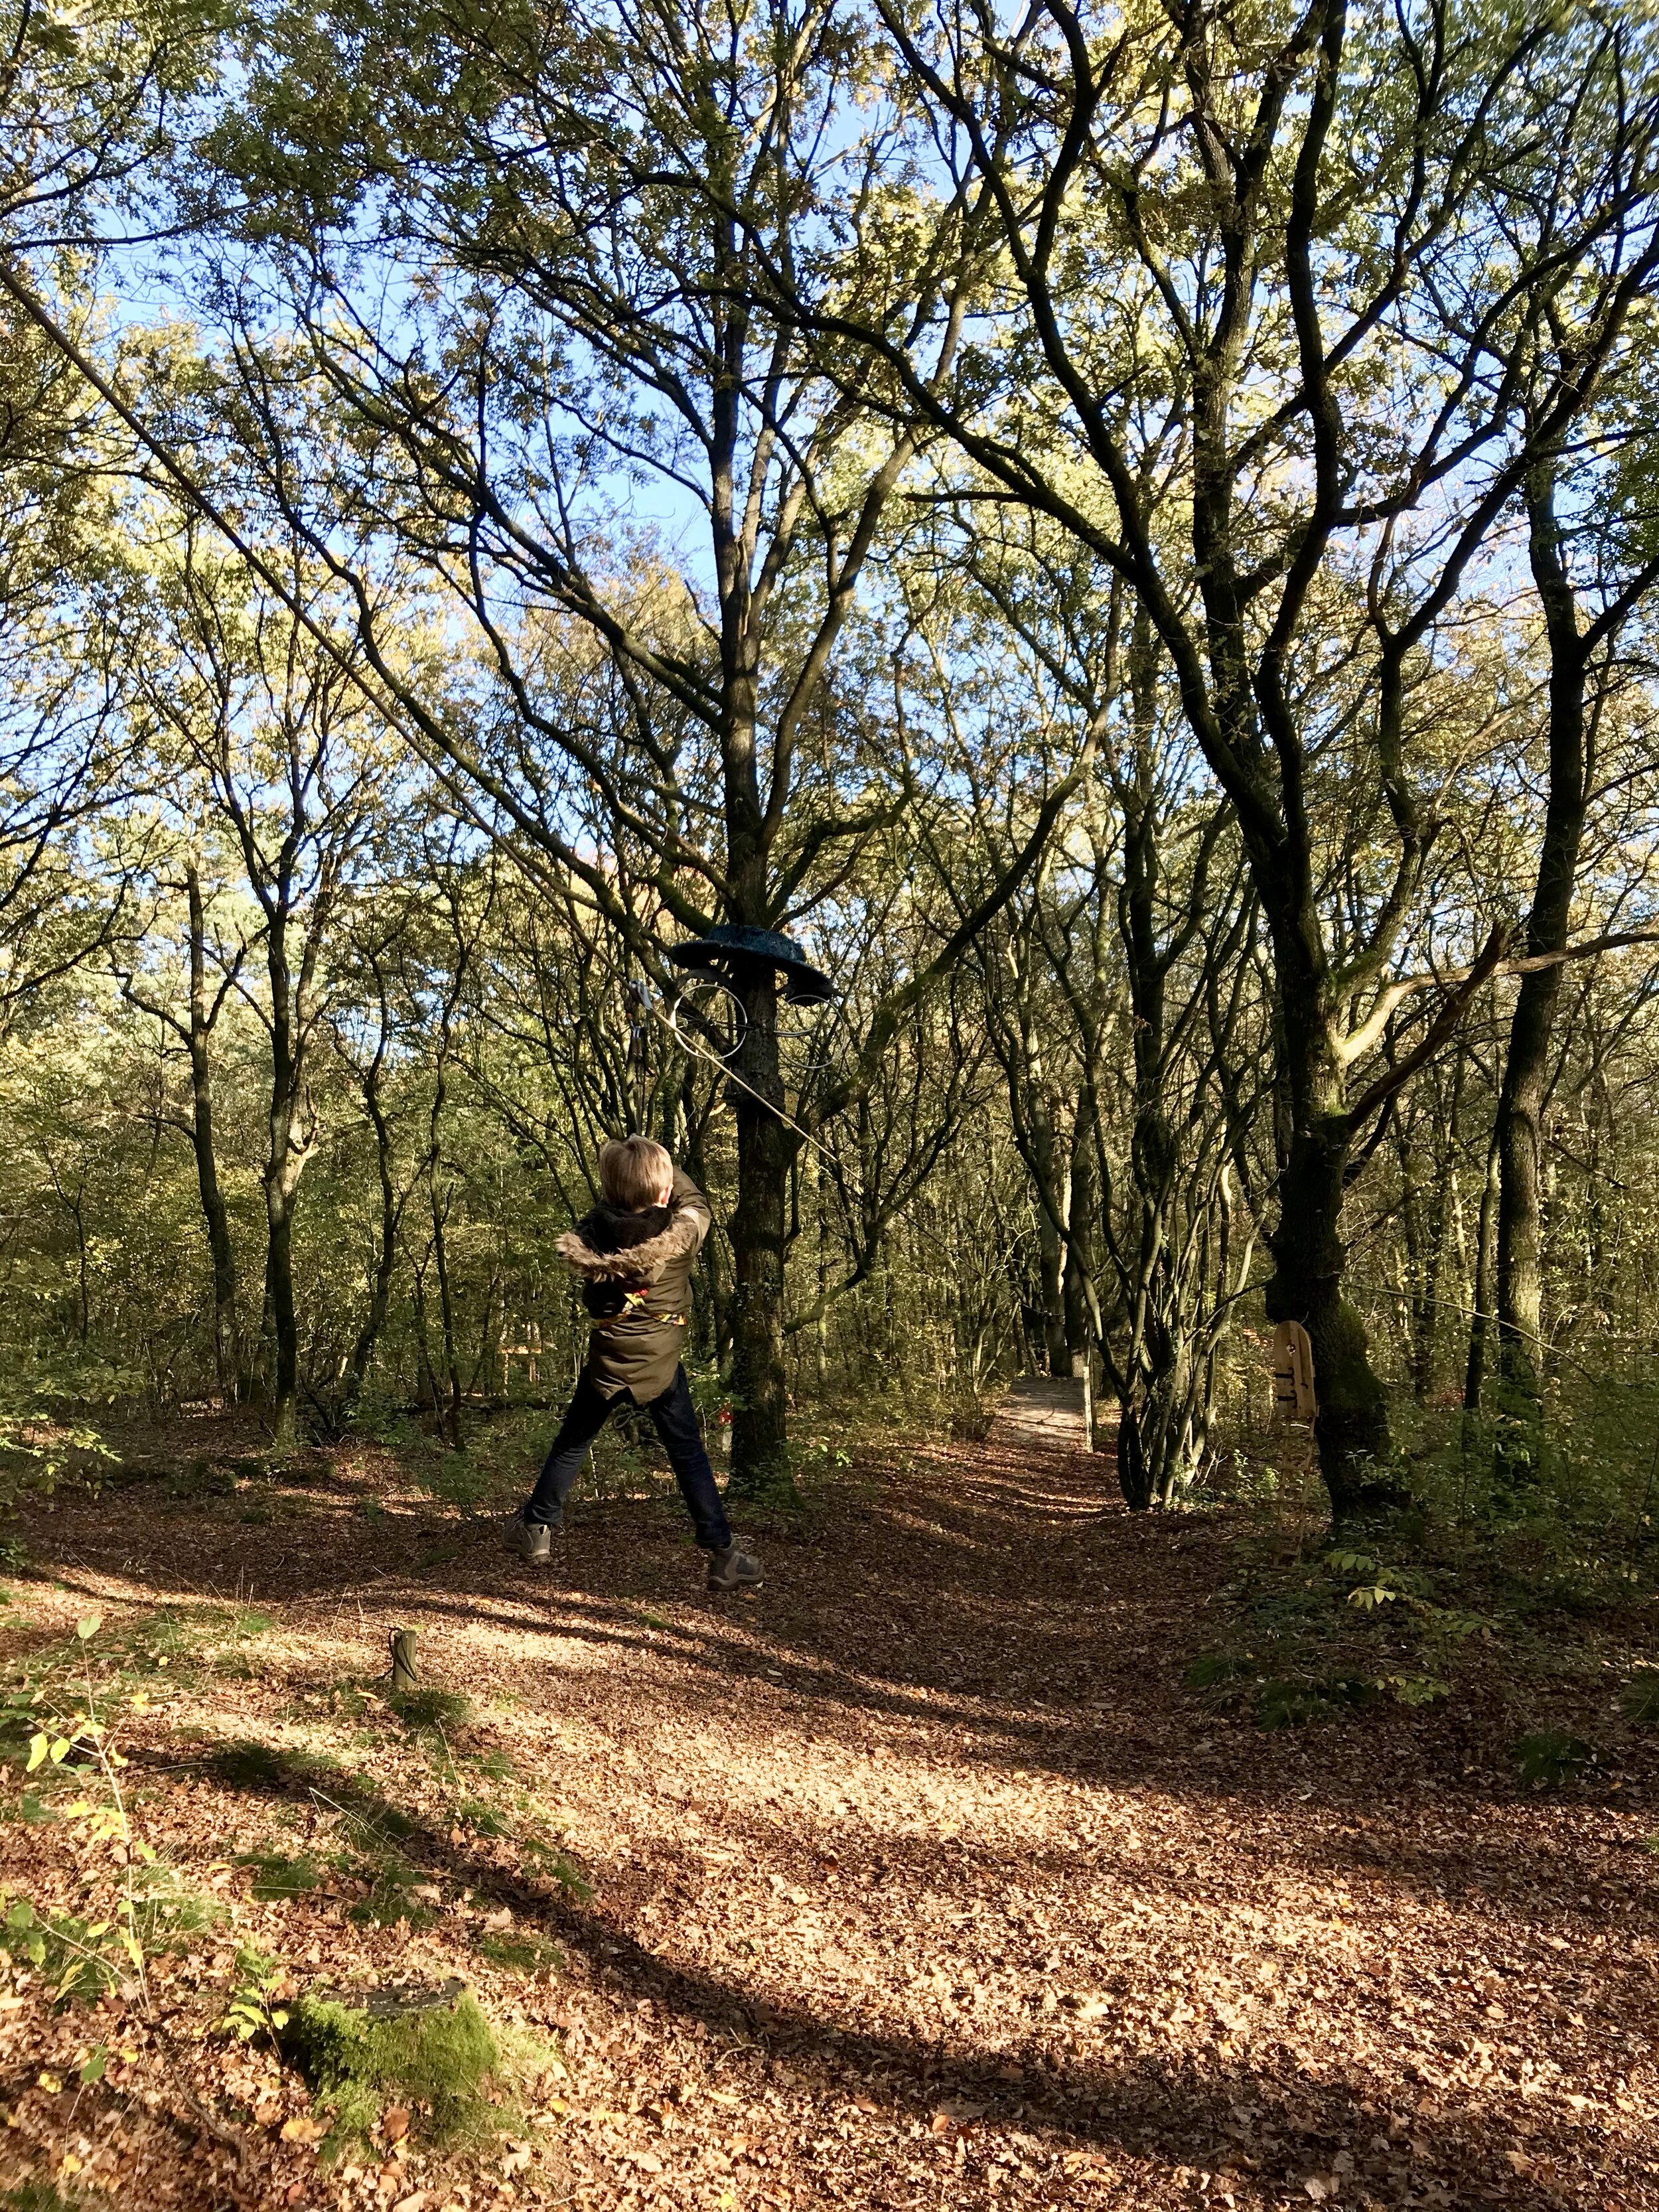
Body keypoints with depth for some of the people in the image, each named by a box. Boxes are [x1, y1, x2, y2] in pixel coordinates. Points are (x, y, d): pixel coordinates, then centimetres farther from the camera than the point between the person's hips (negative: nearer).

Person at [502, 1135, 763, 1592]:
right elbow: (696, 1202, 4)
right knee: (688, 1453, 6)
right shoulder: (681, 1231, -14)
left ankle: (537, 1528, 29)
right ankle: (722, 1552, 7)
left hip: (608, 1357, 1)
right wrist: (661, 1165, 8)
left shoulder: (592, 1231, -12)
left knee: (573, 1441, 20)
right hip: (660, 1361, -1)